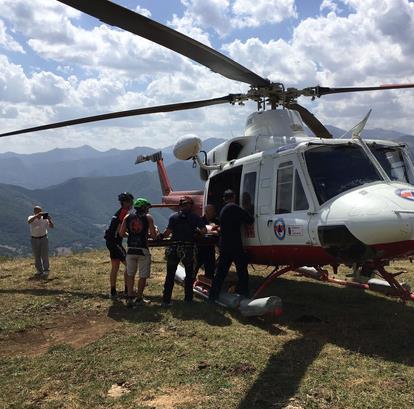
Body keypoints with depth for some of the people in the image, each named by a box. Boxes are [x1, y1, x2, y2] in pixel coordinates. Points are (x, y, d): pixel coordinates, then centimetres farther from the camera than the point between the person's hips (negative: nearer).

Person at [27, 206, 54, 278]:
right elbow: (29, 221, -31)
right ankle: (39, 271, 19)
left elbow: (52, 226, -8)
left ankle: (46, 271, 1)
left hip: (44, 238, -1)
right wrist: (37, 215, -42)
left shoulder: (44, 218, -4)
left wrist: (49, 220, -26)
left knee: (45, 255, -4)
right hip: (34, 239, 1)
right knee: (37, 256, 8)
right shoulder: (31, 217, -7)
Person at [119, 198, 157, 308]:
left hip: (130, 249, 3)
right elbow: (153, 235, -6)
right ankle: (139, 299, 14)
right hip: (143, 250, -3)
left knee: (130, 275, 15)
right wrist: (151, 233, 17)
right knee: (143, 276, 10)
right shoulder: (148, 217, -1)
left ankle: (130, 298, 10)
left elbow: (121, 233, 1)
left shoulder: (128, 217, 6)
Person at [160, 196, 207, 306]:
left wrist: (161, 236, 6)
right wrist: (197, 232, 12)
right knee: (190, 274, 16)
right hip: (189, 249, 0)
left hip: (174, 248, 0)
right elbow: (204, 230, -8)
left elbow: (168, 232, -11)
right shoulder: (195, 217, 0)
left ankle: (166, 299, 7)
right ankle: (188, 298, 19)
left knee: (170, 275, 8)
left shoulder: (173, 217, -1)